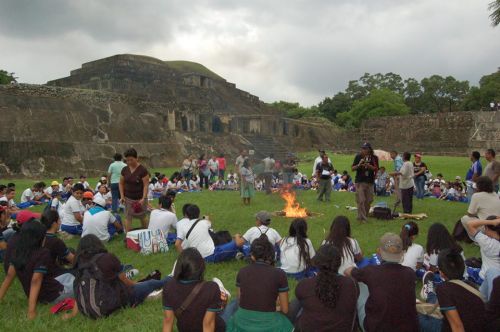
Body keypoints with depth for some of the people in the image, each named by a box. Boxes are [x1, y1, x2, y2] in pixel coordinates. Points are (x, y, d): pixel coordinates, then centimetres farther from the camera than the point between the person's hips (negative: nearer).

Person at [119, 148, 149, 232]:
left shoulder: (142, 170, -15)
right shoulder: (125, 170, -1)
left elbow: (146, 185, -15)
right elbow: (121, 183, 7)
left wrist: (143, 198, -21)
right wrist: (122, 196, -2)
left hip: (140, 199, -3)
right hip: (128, 198, 3)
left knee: (143, 217, 13)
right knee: (128, 217, 1)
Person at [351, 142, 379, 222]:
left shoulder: (374, 158, 2)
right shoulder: (358, 157, -1)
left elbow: (376, 169, -1)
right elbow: (353, 168, 0)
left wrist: (369, 166, -18)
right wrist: (359, 165, -18)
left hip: (370, 182, 2)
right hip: (360, 181, -2)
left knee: (369, 200, 9)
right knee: (361, 200, -6)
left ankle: (365, 215, 26)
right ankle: (361, 218, 0)